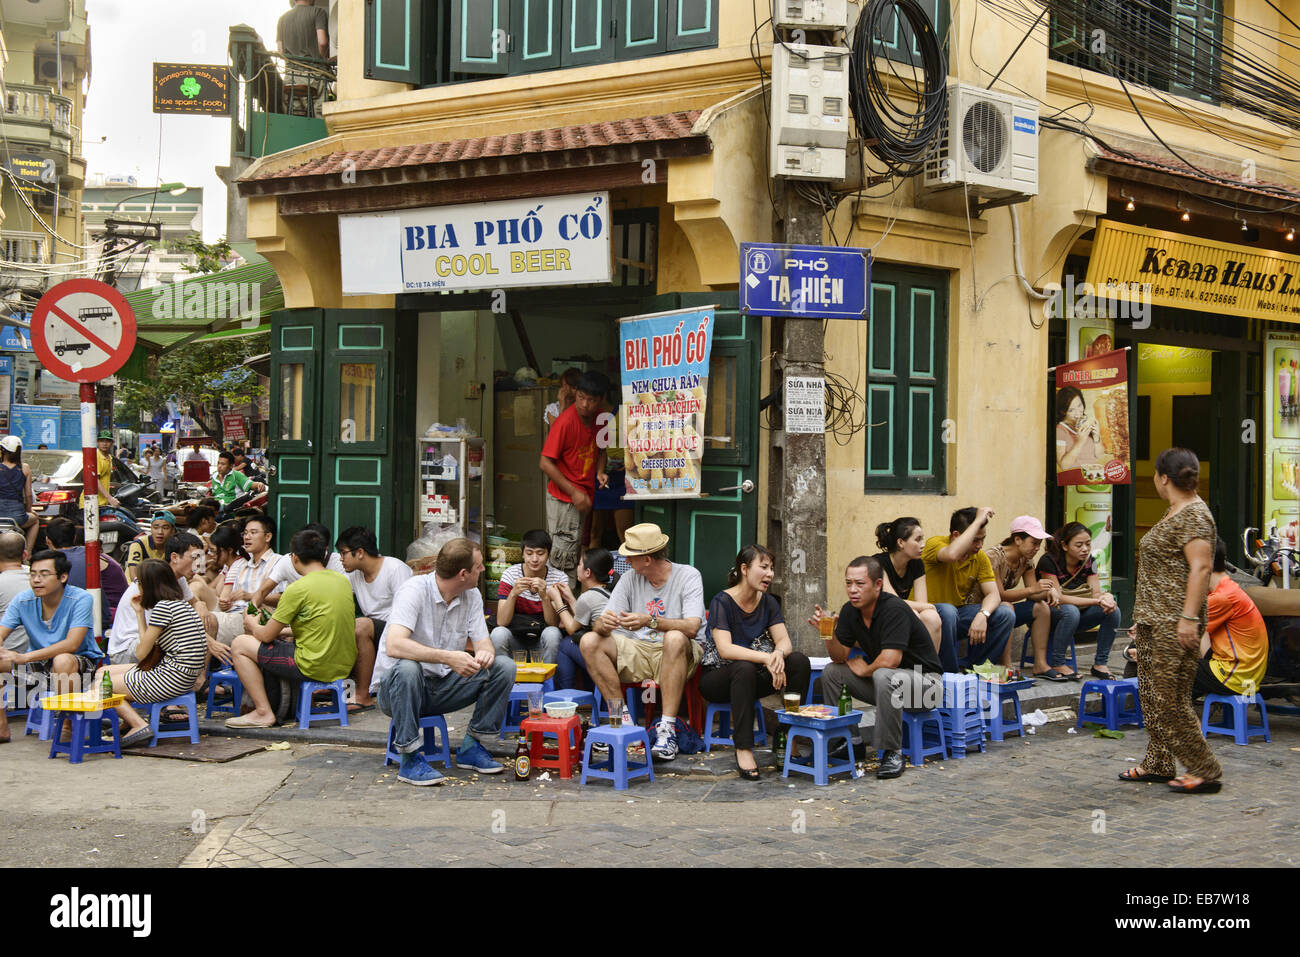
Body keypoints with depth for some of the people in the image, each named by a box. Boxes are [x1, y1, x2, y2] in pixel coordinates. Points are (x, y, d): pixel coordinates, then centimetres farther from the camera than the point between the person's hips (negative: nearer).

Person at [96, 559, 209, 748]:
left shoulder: (163, 607, -14)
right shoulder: (181, 603, 14)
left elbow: (141, 653, -9)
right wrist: (140, 613, 15)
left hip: (172, 679, -10)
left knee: (100, 685, 0)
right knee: (103, 672, 16)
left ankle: (139, 725, -9)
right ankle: (131, 721, 5)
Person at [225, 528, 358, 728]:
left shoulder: (298, 588, -15)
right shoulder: (343, 580, 7)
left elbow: (266, 636, -7)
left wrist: (251, 623, 16)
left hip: (315, 668, -8)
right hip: (345, 666, 8)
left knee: (239, 645, 5)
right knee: (287, 640, 33)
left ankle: (263, 712, 1)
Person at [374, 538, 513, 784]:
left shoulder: (472, 596, 2)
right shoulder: (415, 590, -20)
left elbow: (483, 642, 1)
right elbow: (394, 645, -33)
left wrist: (486, 653, -25)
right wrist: (448, 657, -43)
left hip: (443, 686, 6)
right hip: (393, 688, -6)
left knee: (504, 666, -10)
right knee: (407, 668, -40)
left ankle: (470, 747, 0)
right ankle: (409, 759, -26)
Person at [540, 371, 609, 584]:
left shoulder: (599, 418, 2)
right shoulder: (566, 421, -20)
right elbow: (545, 463, -19)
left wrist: (600, 472, 0)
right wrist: (574, 492, -19)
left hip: (583, 496, 8)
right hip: (563, 498, -8)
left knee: (575, 550, 18)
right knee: (563, 556, -6)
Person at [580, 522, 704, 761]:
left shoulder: (688, 576, -5)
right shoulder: (629, 581, 8)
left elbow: (692, 627, -21)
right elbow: (599, 625, 0)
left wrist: (650, 621, -35)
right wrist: (603, 623, -26)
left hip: (677, 658, -4)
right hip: (638, 654, 4)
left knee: (674, 638, -38)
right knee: (590, 641, -16)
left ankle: (667, 729, -36)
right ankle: (621, 719, -17)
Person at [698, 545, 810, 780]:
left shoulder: (768, 603, 5)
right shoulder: (722, 602, -13)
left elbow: (785, 641, -6)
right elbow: (725, 649, -26)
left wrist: (778, 654, -31)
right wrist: (766, 658, -38)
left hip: (753, 677, 5)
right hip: (716, 677, -5)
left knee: (800, 661, -19)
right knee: (745, 669, -38)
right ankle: (743, 749, -37)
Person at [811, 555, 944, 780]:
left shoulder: (894, 609, -24)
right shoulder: (850, 611, 0)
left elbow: (890, 660, -31)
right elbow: (840, 656, 1)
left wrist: (864, 670, -12)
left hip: (925, 680, -8)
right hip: (886, 683, 8)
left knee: (884, 676, -37)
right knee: (831, 672, -2)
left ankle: (892, 753, -25)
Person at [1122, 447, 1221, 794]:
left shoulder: (1194, 515, -14)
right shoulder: (1173, 513, 17)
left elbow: (1201, 568, -21)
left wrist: (1189, 617, -26)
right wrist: (1143, 617, 23)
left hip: (1174, 624, -10)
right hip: (1154, 621, 10)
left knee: (1171, 699, -8)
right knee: (1151, 696, 13)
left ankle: (1204, 771, -1)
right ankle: (1158, 764, 21)